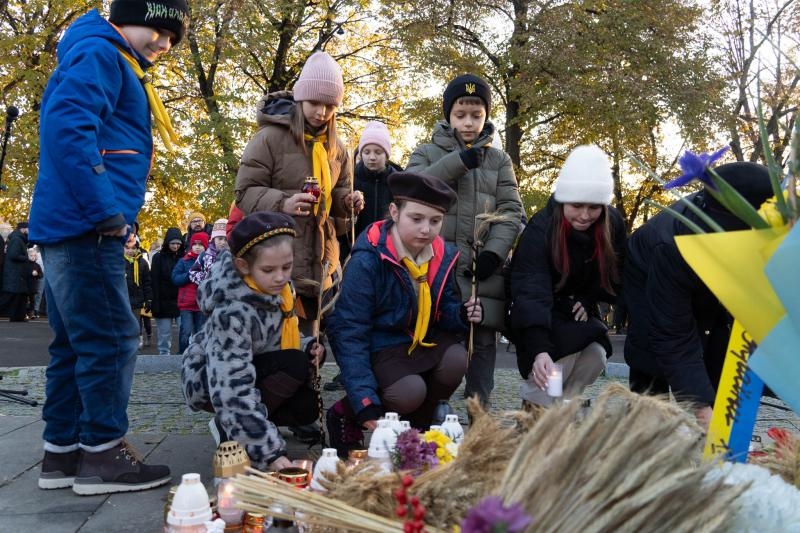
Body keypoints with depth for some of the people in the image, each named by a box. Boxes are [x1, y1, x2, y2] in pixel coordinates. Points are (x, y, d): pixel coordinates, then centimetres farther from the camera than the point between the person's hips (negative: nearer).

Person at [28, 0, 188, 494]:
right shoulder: (99, 54, -6)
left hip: (72, 228, 10)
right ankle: (102, 453, 1)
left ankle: (62, 452, 18)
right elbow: (67, 129, -21)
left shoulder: (116, 66, 24)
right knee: (112, 338, -7)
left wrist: (104, 213, 17)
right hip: (85, 226, -10)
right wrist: (105, 211, -21)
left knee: (75, 342, 11)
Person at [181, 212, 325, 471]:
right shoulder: (232, 313, -34)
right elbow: (232, 392, -39)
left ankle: (235, 425, 7)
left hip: (252, 369, 7)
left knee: (307, 406, -12)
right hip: (208, 382, -7)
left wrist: (308, 346, -14)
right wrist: (270, 451, -43)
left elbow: (283, 337, 8)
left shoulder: (278, 288, -11)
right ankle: (232, 433, -11)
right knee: (296, 366, -27)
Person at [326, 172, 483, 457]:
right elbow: (348, 331, -24)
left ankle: (417, 424, 4)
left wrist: (462, 315, -18)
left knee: (456, 360, -23)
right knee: (410, 392, -30)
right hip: (378, 347, -6)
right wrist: (365, 404, -30)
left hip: (424, 340, 6)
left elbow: (443, 309, 10)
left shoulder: (443, 255, -4)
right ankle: (345, 413, 0)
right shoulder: (368, 259, -24)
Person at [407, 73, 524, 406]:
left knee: (483, 340, 1)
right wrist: (458, 161, -12)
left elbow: (511, 211, 8)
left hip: (485, 268, 2)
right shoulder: (427, 153, 13)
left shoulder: (499, 160, 17)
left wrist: (494, 252, -8)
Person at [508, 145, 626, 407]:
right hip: (538, 314, -4)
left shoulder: (613, 225, -16)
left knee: (596, 356, -18)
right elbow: (531, 291, -42)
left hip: (578, 310, 5)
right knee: (563, 355, -27)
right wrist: (539, 349, -55)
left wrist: (588, 300, -19)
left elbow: (614, 276, -1)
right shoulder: (540, 228, -31)